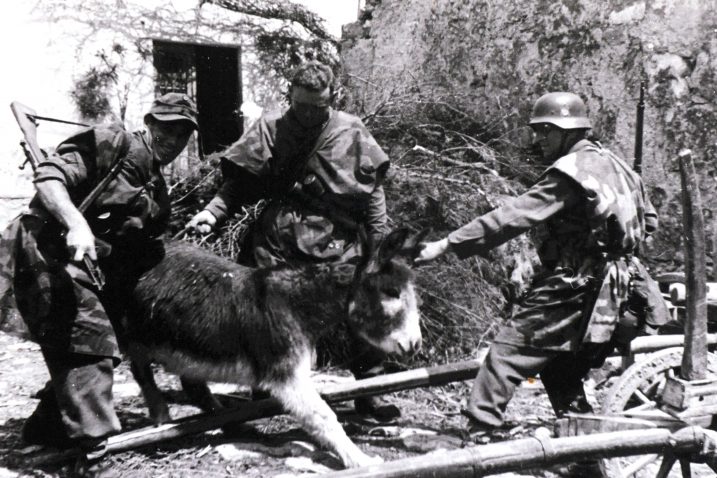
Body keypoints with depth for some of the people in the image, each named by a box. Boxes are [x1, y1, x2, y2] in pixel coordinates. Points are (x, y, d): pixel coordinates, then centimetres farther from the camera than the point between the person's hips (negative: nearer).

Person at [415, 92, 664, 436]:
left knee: (506, 353, -9)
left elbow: (513, 217, -23)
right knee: (562, 372, 21)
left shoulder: (571, 170, -15)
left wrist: (446, 245, -24)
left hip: (570, 288, -9)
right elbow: (648, 221, 22)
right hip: (611, 290, 9)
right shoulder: (613, 164, 13)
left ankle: (477, 432, -10)